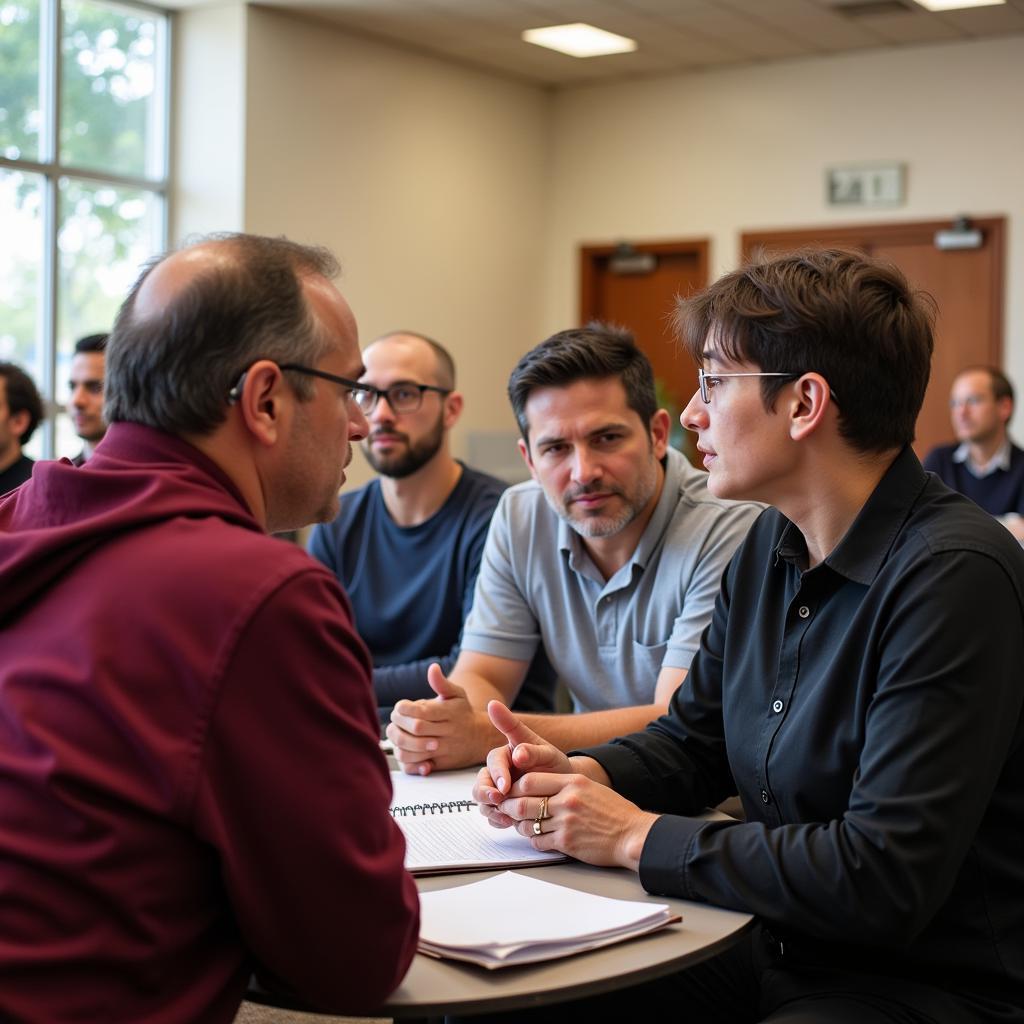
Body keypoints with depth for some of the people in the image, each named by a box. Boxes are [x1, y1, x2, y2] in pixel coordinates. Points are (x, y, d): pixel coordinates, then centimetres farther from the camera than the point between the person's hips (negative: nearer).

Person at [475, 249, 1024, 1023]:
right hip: (778, 952, 8)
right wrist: (581, 776, -6)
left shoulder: (955, 576, -22)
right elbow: (690, 741, 16)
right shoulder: (772, 546, 6)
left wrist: (636, 836, -18)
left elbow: (883, 879, -27)